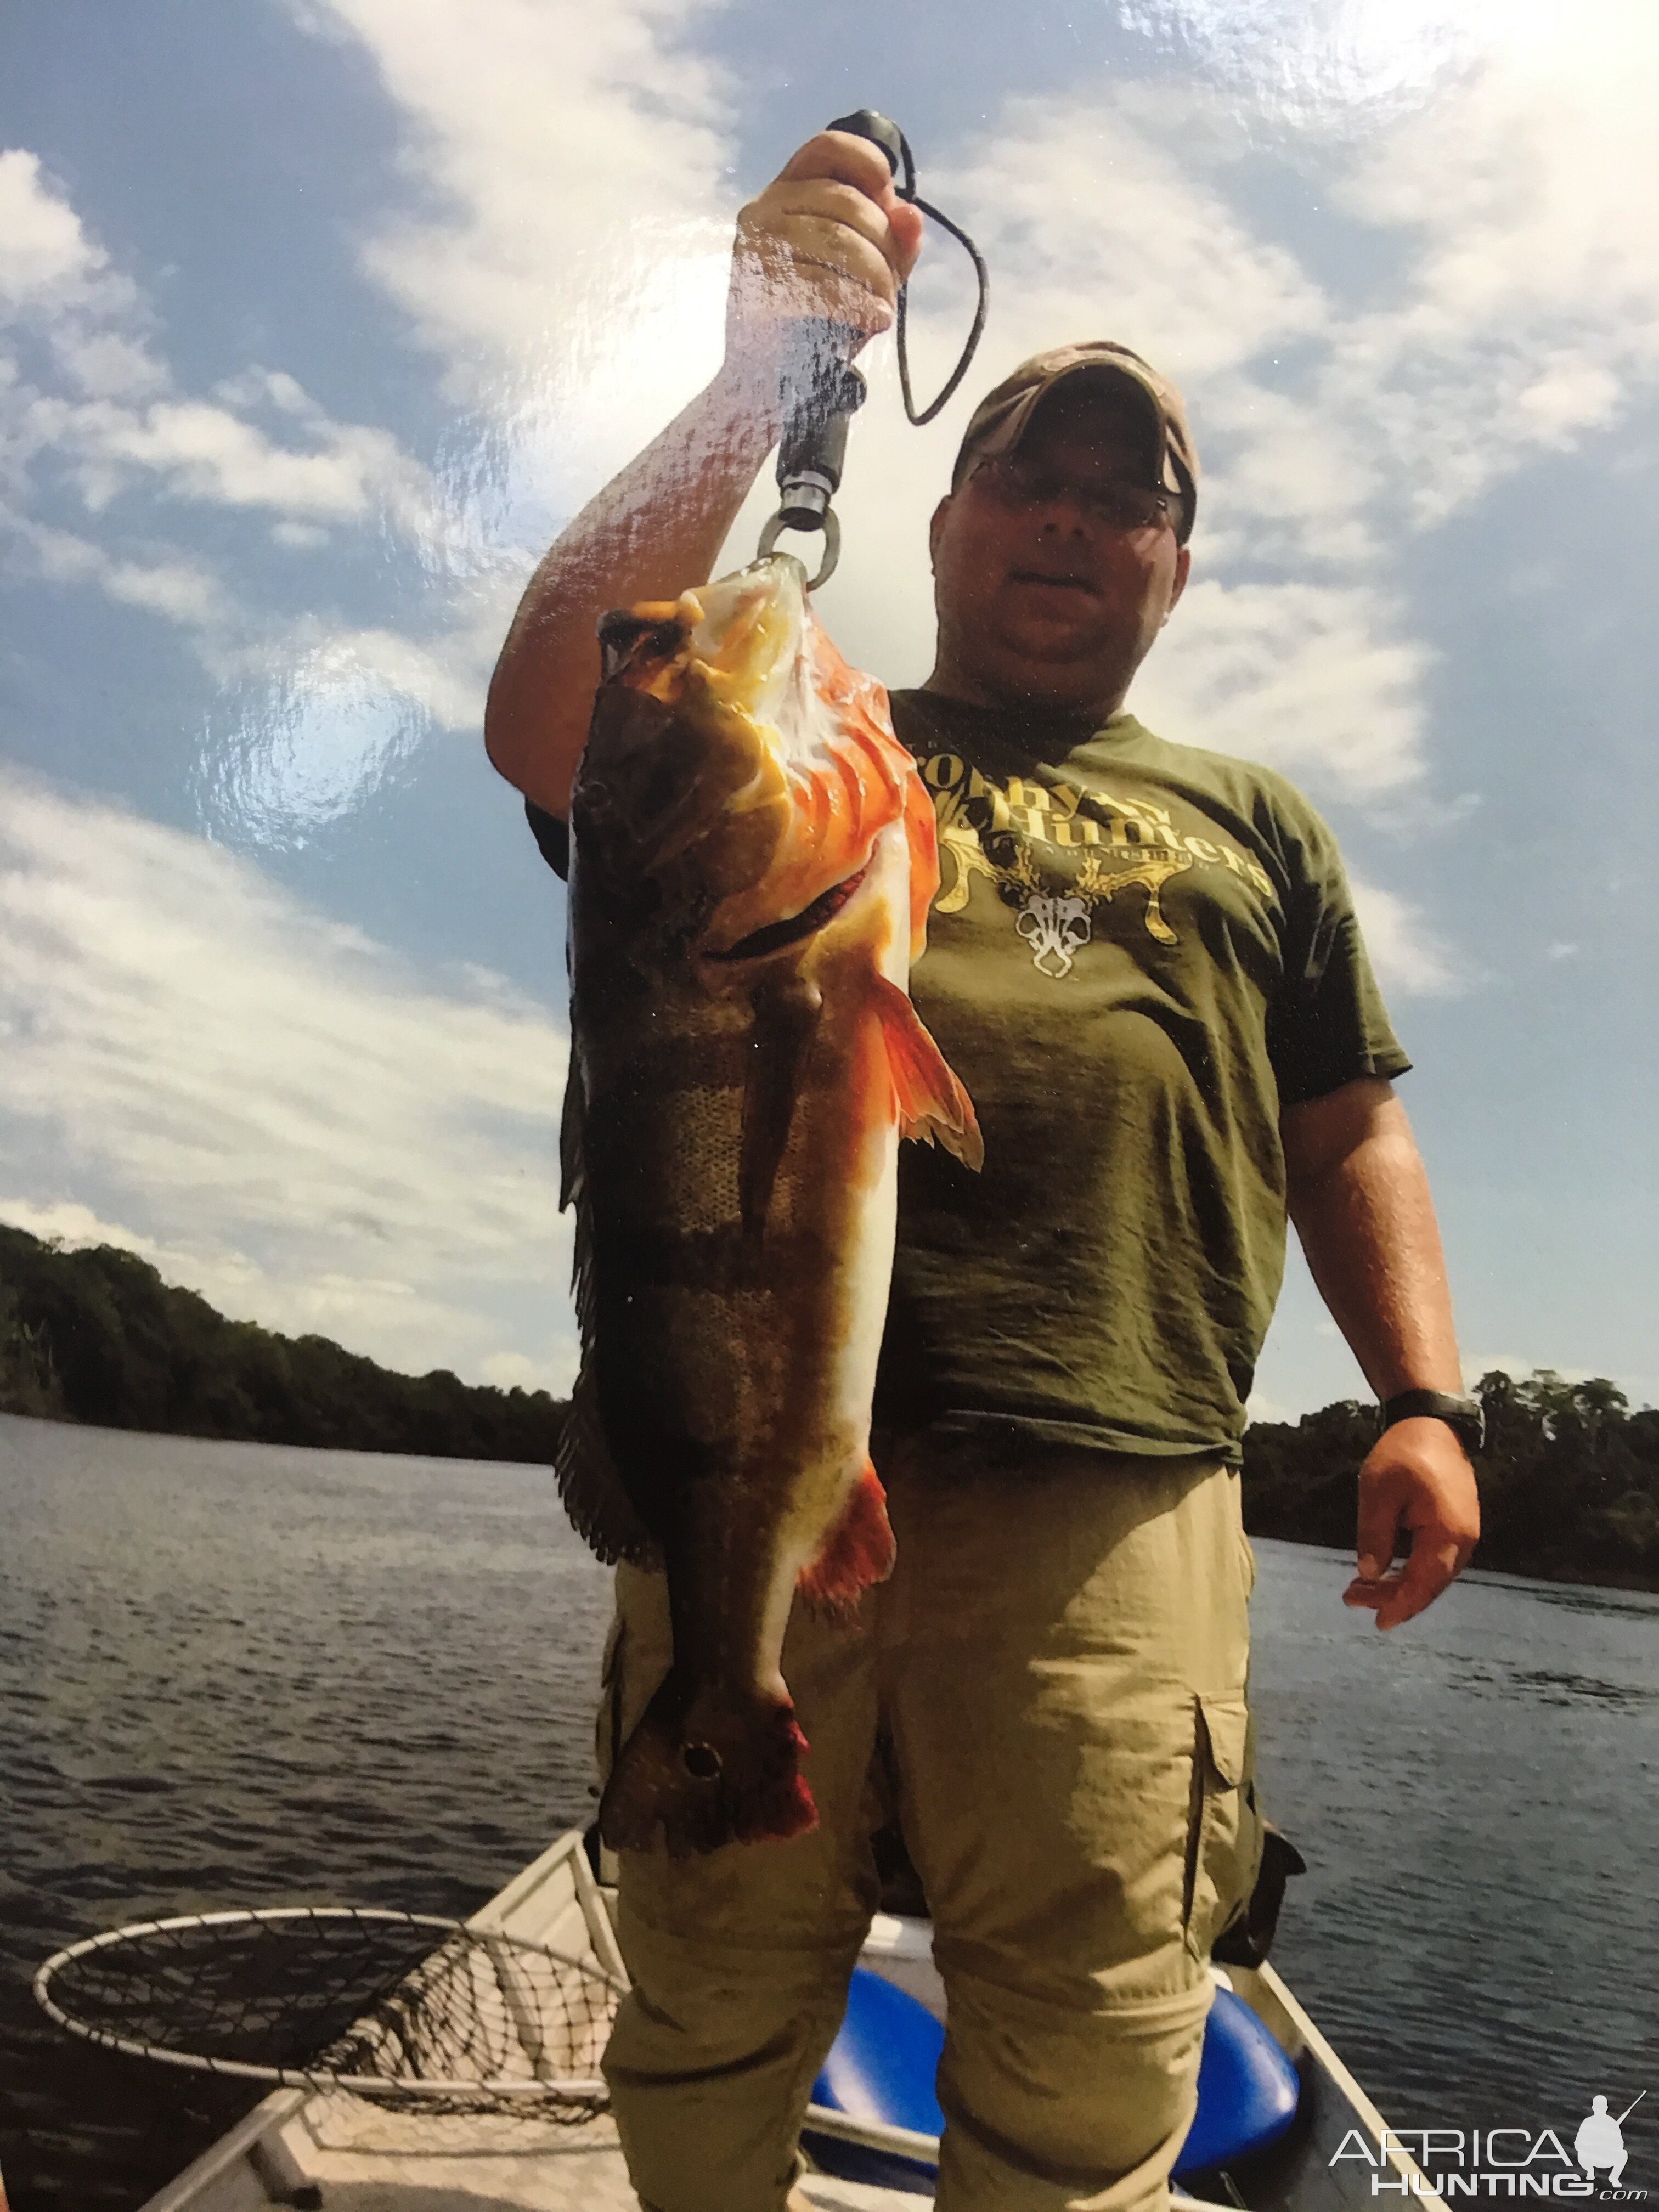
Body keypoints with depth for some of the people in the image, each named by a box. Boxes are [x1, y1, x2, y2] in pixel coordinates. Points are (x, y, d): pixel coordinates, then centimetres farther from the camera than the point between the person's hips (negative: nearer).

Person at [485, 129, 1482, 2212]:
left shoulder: (1249, 822, 23)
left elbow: (1348, 1132, 19)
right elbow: (542, 725, -2)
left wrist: (1421, 1396, 5)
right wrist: (747, 376, -8)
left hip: (1108, 1495, 1)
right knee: (710, 2008, 11)